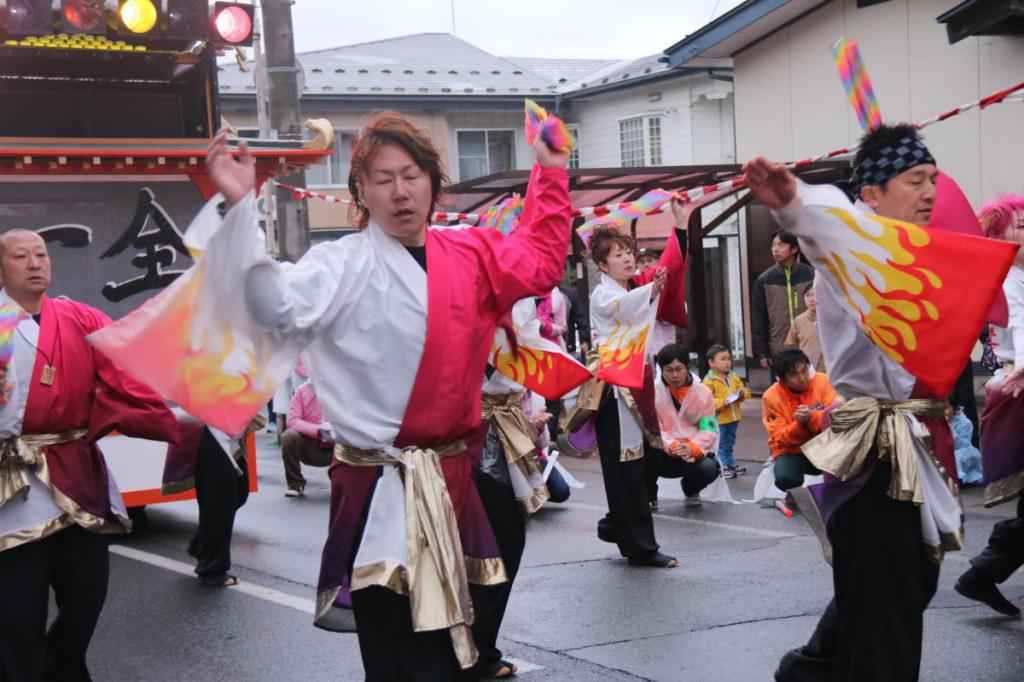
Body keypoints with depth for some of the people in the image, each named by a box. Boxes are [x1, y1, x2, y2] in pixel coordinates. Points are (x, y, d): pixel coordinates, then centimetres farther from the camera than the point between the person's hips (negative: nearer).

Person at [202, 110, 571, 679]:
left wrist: (550, 170, 27)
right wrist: (241, 207, -35)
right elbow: (276, 303, -27)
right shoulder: (343, 266, -9)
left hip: (453, 482, 7)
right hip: (384, 496, -6)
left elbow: (542, 259, 26)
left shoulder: (470, 254, 9)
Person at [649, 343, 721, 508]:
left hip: (694, 453, 2)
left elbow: (708, 429, -5)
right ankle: (648, 497, -8)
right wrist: (672, 446, -31)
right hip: (665, 454, -2)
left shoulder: (703, 392, 0)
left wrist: (692, 448, -26)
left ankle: (691, 490, 10)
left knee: (709, 468, -31)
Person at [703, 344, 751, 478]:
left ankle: (730, 464, 29)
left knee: (730, 443, 19)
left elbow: (744, 390, 13)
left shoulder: (734, 377, 7)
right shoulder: (709, 380, -13)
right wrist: (722, 402, -28)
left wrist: (742, 394, -11)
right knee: (720, 444, 0)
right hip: (718, 418, -6)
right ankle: (722, 467, 5)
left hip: (733, 417, 7)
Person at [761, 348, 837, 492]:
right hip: (791, 451, -1)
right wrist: (799, 424, -32)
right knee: (785, 477, -33)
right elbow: (779, 437, -11)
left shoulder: (823, 381, -9)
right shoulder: (771, 397, -11)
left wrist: (811, 417, -34)